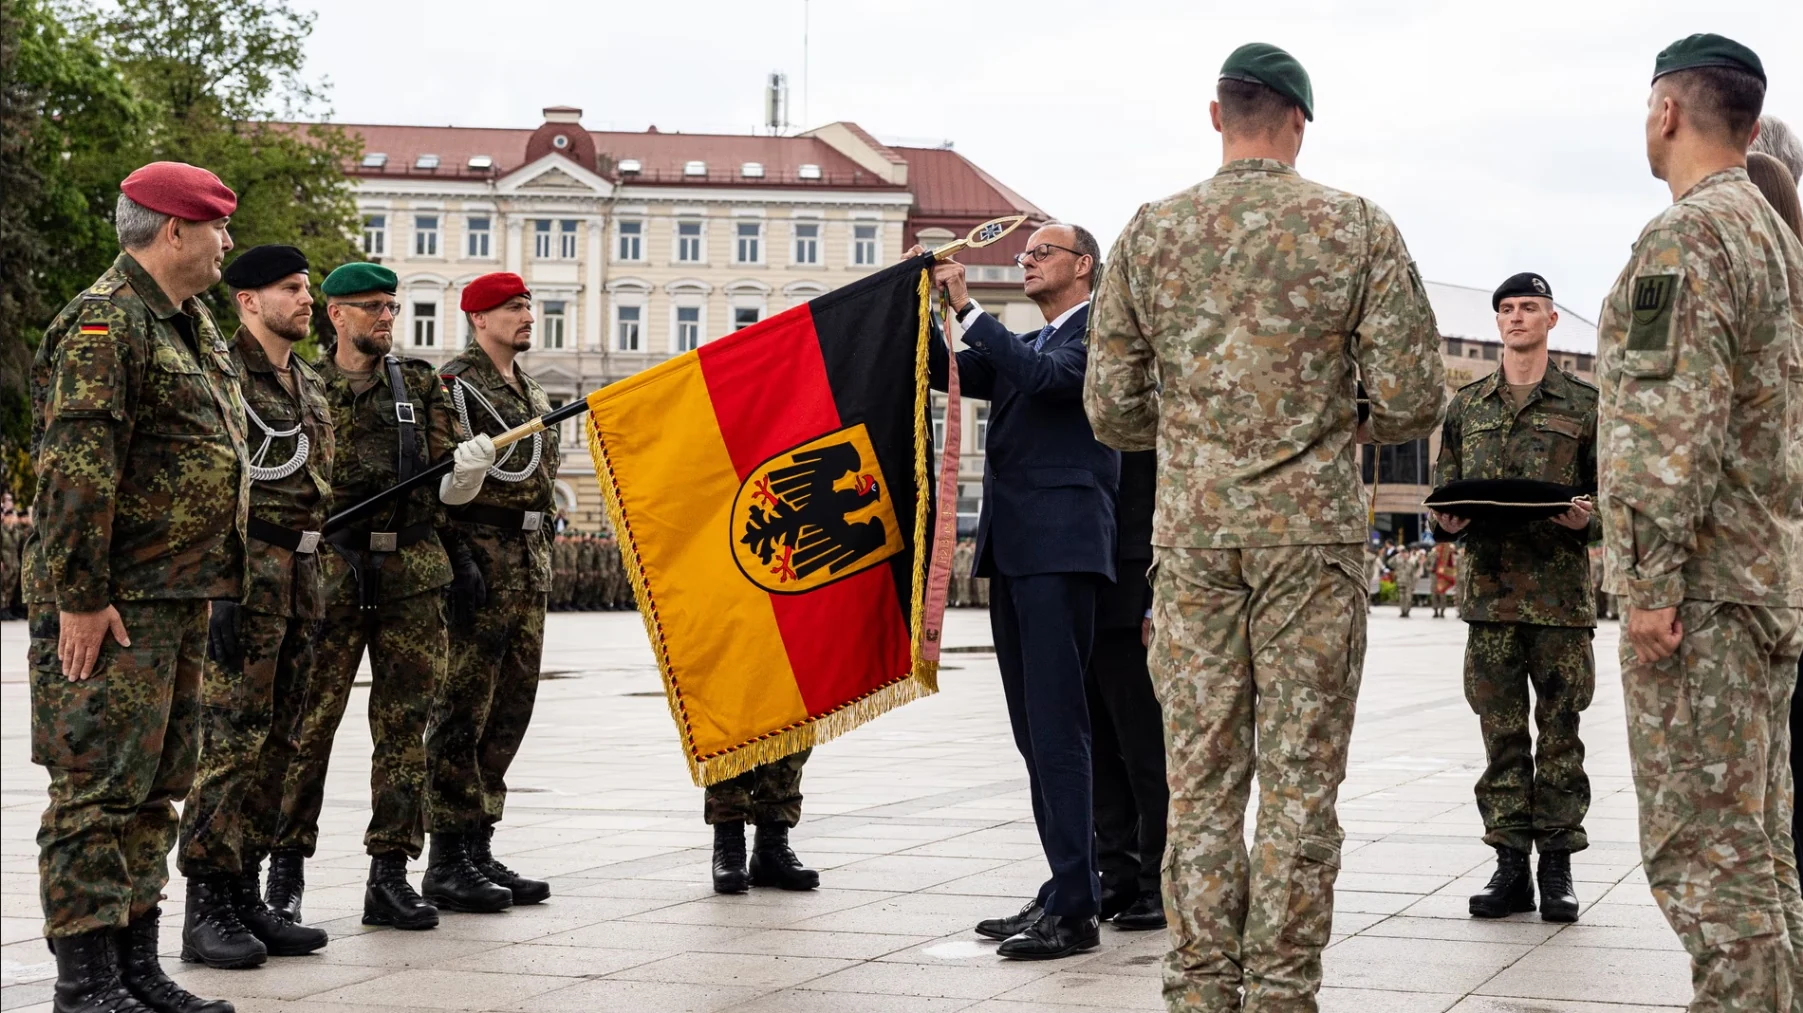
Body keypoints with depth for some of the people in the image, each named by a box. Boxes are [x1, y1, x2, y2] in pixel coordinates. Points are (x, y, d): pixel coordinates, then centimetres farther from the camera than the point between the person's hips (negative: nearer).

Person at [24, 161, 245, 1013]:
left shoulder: (193, 325, 17)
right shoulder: (104, 322, -13)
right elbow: (75, 471, -19)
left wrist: (211, 577, 20)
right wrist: (79, 598, -22)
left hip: (181, 598, 10)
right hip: (115, 604, -10)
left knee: (158, 784, 13)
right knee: (101, 782, -6)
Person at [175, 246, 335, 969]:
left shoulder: (308, 383, 19)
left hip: (298, 578, 9)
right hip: (247, 575, -9)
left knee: (277, 741, 10)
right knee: (232, 739, -9)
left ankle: (246, 895, 16)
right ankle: (206, 909, -5)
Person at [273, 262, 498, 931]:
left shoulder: (420, 385, 12)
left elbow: (445, 489, 9)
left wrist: (467, 470, -12)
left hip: (412, 576, 3)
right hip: (332, 573, -3)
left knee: (404, 725, 4)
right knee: (310, 721, -3)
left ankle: (390, 875, 9)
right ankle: (286, 871, 6)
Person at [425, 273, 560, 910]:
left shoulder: (532, 393, 20)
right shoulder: (454, 385, -7)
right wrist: (460, 558, -20)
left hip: (530, 555, 9)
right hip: (481, 550, -9)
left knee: (509, 712, 9)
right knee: (462, 710, -7)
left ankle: (479, 848, 15)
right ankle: (448, 862, -4)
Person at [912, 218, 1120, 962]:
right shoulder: (1022, 346, 24)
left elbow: (1046, 377, -18)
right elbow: (944, 372, 18)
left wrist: (967, 306, -16)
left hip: (1061, 547, -9)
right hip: (1012, 550, 9)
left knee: (1056, 726, -13)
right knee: (1033, 732, 9)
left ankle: (1074, 909, -13)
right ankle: (1068, 890, 14)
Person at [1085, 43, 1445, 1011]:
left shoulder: (1150, 232, 4)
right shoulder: (1358, 228, -1)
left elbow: (1111, 408, 5)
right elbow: (1414, 396, -4)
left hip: (1192, 534, 2)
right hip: (1315, 532, -2)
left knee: (1200, 772, 6)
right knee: (1300, 777, 2)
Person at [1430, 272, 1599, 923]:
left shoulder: (1583, 405, 6)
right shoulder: (1466, 406, 14)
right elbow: (1444, 492, 16)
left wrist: (1585, 518, -15)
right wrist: (1449, 522, -6)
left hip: (1561, 593, -2)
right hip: (1488, 589, 2)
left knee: (1560, 733, 1)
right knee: (1502, 734, 3)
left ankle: (1557, 867, 7)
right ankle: (1510, 864, 8)